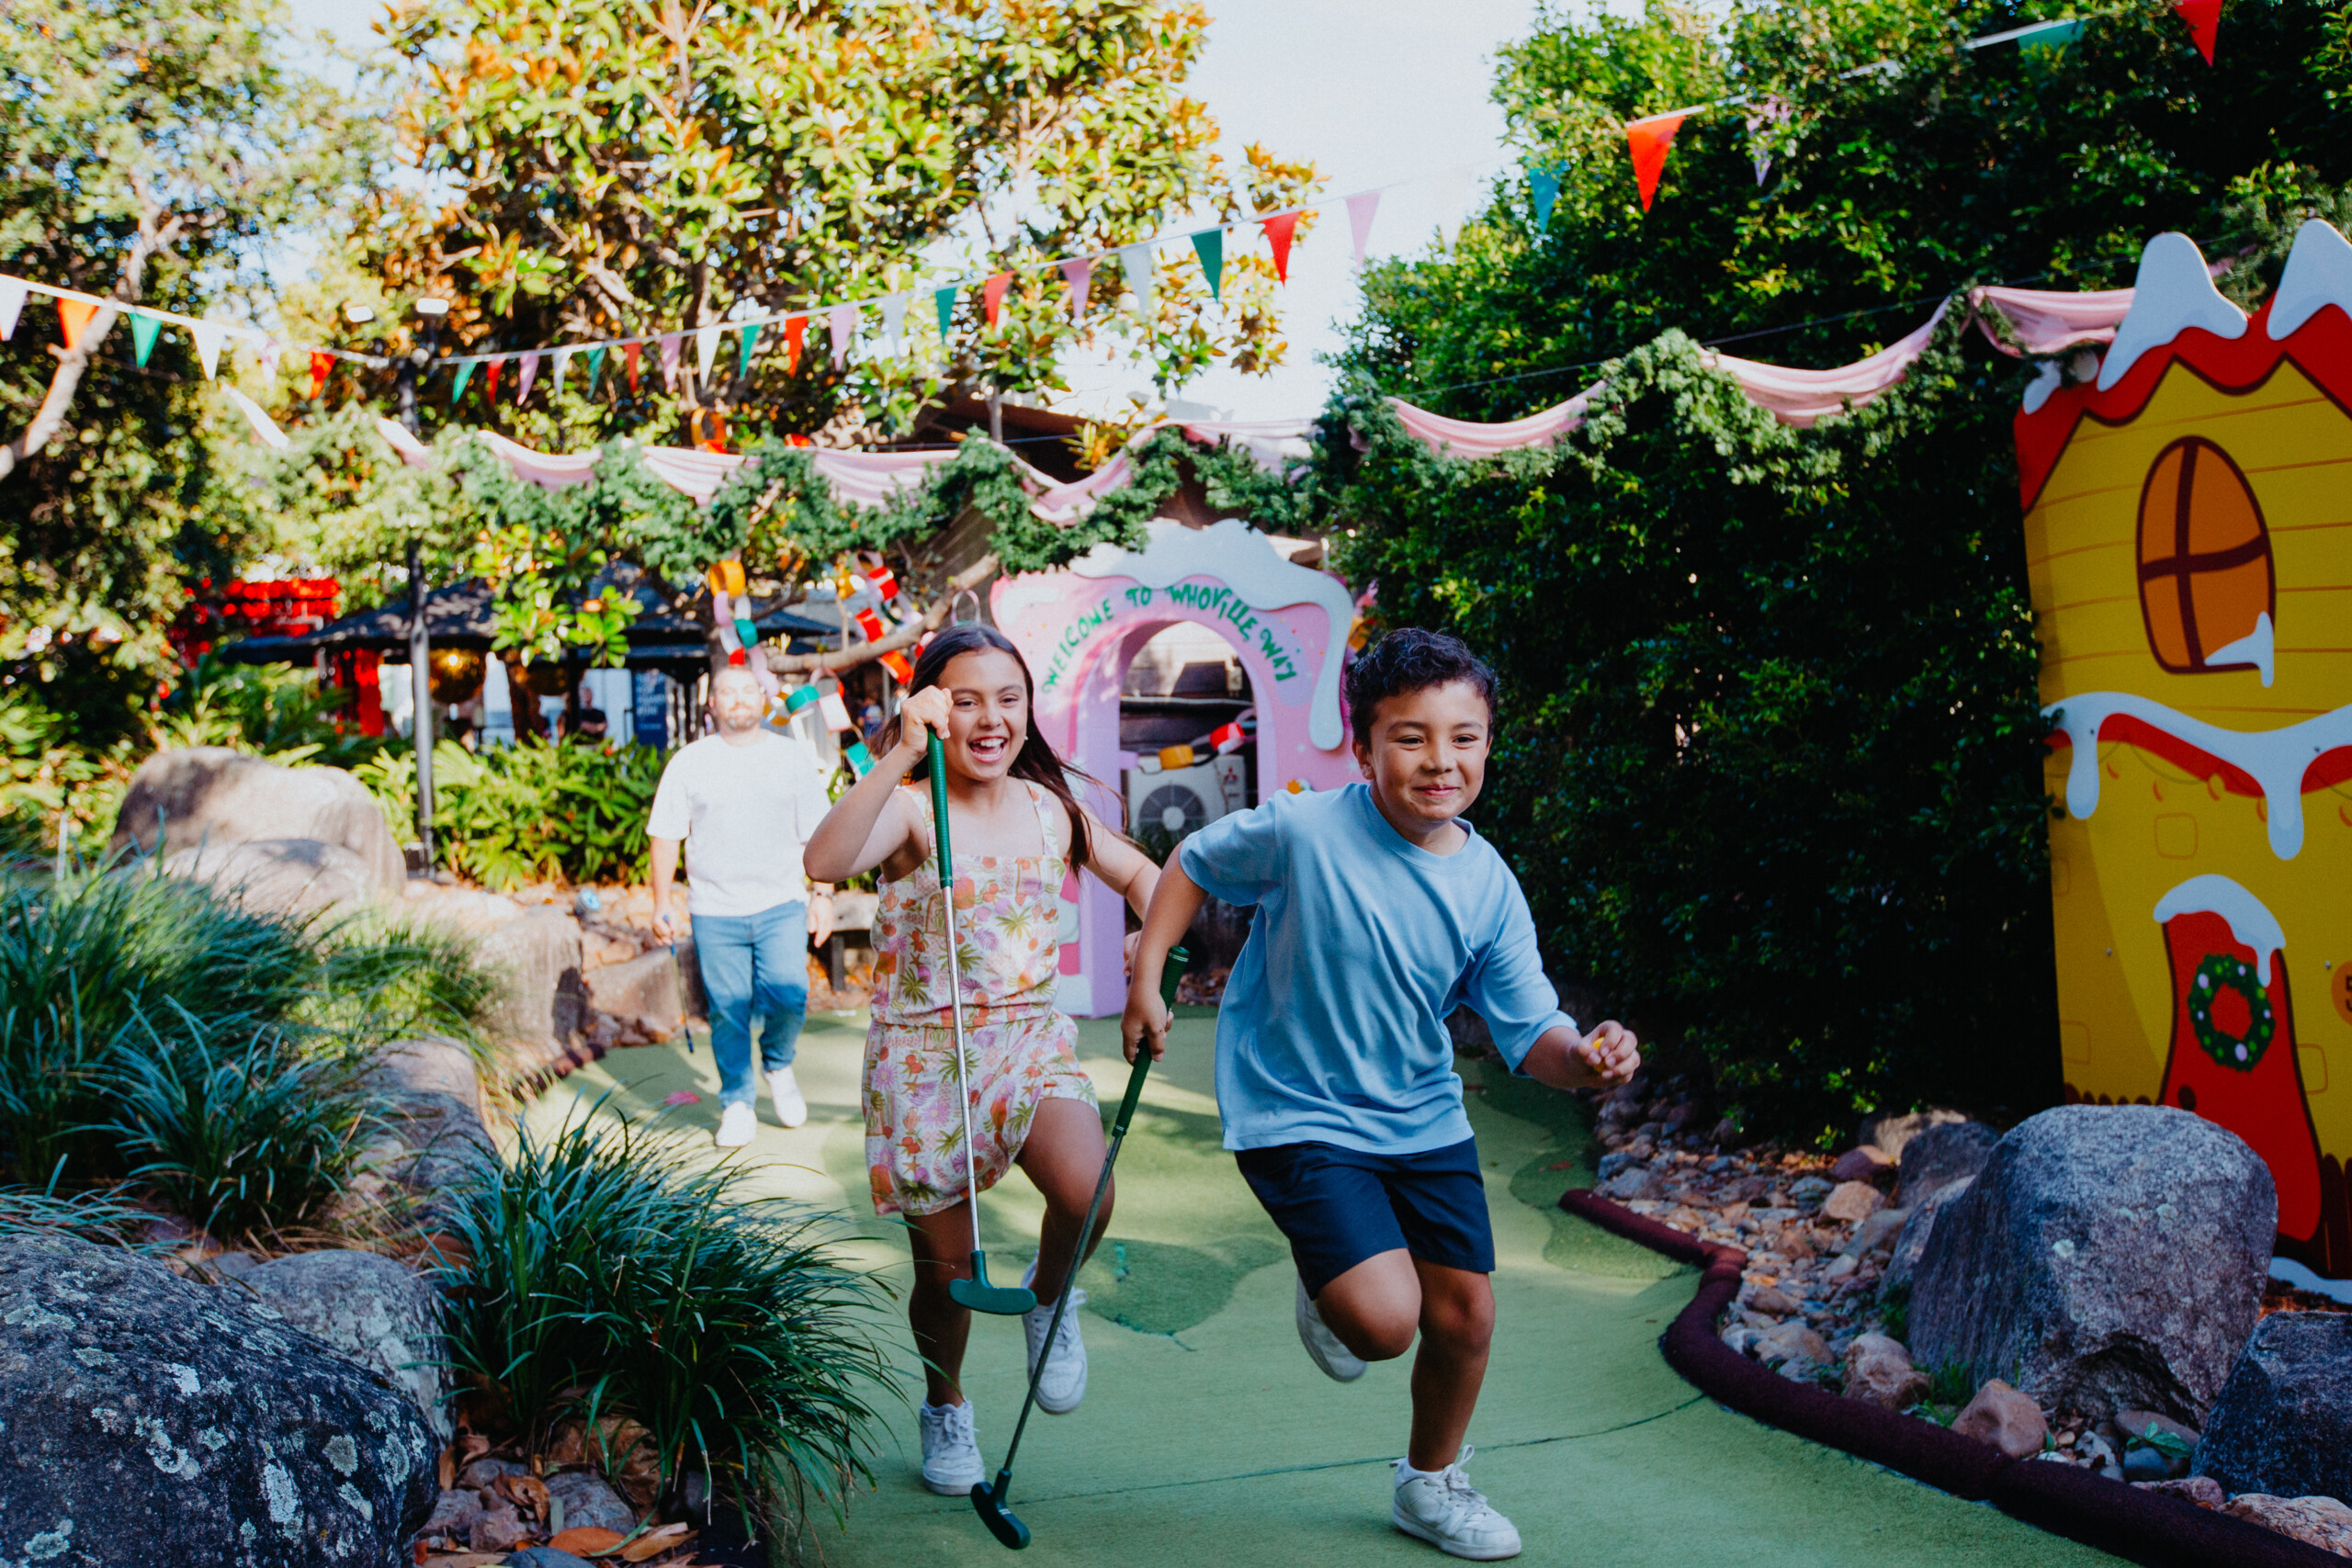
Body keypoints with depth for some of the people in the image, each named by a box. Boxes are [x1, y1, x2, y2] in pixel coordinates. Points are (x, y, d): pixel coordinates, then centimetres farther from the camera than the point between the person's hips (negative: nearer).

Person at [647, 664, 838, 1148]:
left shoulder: (794, 755, 9)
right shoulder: (689, 762, 6)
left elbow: (818, 833, 10)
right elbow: (666, 836, 7)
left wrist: (822, 894, 2)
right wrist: (661, 905, 2)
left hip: (782, 904, 0)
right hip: (715, 911, 0)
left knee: (787, 998, -13)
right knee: (728, 1012, 2)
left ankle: (779, 1064, 18)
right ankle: (737, 1103, 18)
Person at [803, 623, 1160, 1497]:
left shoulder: (1051, 808, 4)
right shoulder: (911, 810, -12)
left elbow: (1137, 874, 18)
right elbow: (826, 861, -33)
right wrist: (903, 755, -37)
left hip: (1030, 1038, 3)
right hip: (922, 1052, -3)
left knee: (1086, 1196, -25)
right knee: (947, 1268, 6)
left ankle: (1048, 1300, 10)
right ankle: (945, 1409, 37)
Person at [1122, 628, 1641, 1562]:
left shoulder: (1489, 889, -9)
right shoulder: (1300, 834, -21)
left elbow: (1530, 1035, -8)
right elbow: (1192, 866, -2)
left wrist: (1584, 1059, -31)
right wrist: (1146, 982, -3)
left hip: (1424, 1120, 5)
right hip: (1297, 1113, -5)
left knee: (1465, 1318, 11)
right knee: (1385, 1321, -19)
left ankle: (1431, 1487, 40)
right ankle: (1326, 1294, 20)